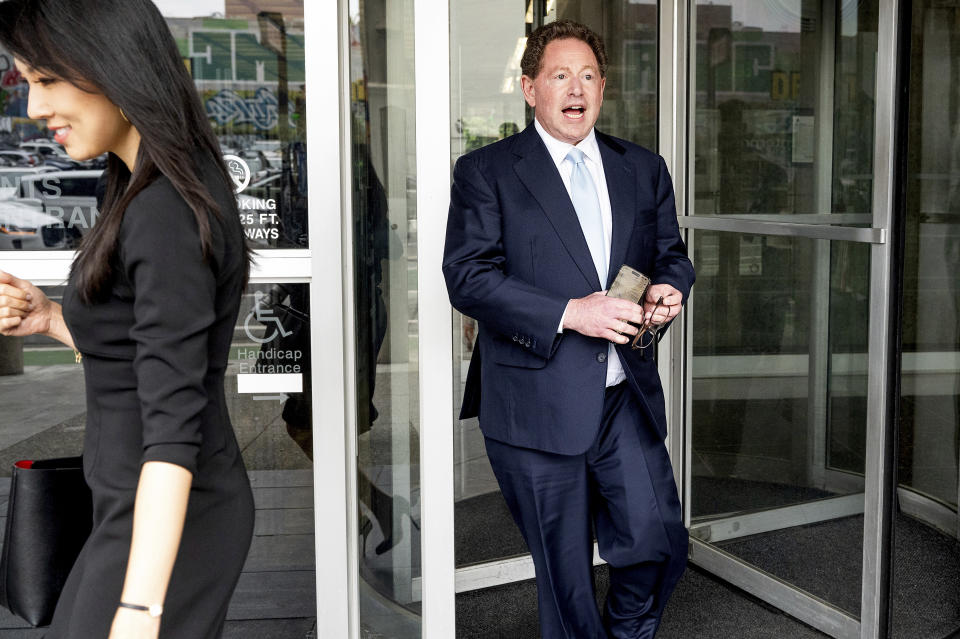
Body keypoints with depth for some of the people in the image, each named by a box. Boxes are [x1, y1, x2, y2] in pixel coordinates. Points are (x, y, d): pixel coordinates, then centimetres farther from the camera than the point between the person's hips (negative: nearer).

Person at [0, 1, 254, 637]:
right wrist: (51, 320, 4)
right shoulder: (155, 192, 7)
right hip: (138, 508, 9)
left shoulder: (166, 214, -23)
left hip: (167, 520, -9)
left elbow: (172, 424, -27)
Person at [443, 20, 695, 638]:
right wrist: (567, 313, -20)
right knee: (566, 578, 7)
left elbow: (672, 254, 19)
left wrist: (669, 288, -5)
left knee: (659, 542, 0)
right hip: (537, 405, -3)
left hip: (627, 396, 4)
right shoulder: (485, 171, -1)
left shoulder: (644, 168, 13)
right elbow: (468, 277, -11)